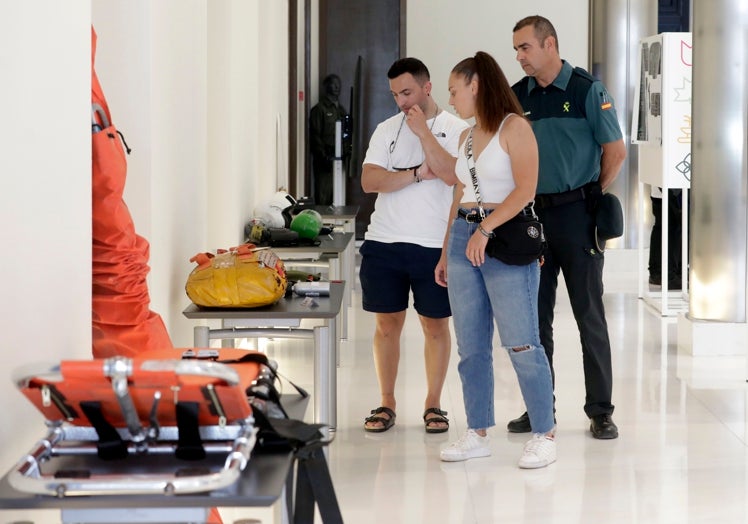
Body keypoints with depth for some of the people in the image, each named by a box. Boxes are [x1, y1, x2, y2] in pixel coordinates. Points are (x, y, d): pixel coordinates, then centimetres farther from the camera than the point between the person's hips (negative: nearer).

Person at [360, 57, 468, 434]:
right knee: (387, 323, 6)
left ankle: (433, 404, 15)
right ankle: (386, 404, 15)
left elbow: (451, 174, -17)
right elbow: (369, 181, -4)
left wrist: (424, 131, -15)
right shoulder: (386, 130, 8)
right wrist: (418, 174, -11)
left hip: (434, 244, -2)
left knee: (436, 325, 5)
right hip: (383, 243, 3)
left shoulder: (455, 129, 0)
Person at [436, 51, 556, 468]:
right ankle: (478, 434, 15)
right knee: (471, 347, 8)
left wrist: (485, 229, -18)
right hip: (464, 241, 8)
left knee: (522, 344, -7)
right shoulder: (466, 137, 18)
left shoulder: (514, 127, -5)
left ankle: (545, 435, 1)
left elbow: (525, 190, -14)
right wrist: (446, 253, 18)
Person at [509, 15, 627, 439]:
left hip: (577, 215, -4)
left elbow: (615, 151, -3)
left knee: (590, 315, -1)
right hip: (532, 214, 4)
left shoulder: (587, 91, -4)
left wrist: (591, 197, 0)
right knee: (535, 316, 7)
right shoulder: (516, 97, 7)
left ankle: (601, 410, 5)